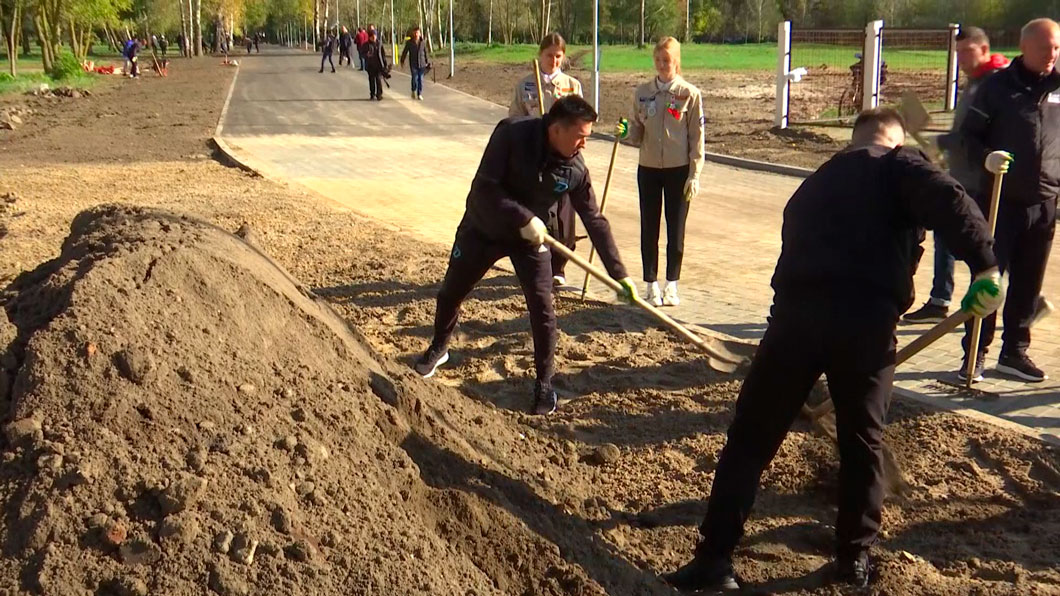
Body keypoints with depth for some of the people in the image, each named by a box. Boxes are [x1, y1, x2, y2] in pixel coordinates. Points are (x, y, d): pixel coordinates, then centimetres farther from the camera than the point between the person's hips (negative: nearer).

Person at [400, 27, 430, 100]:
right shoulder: (409, 42, -3)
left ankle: (419, 94, 11)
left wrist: (427, 62, 12)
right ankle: (414, 91, 16)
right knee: (415, 78, -9)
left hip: (421, 64, 2)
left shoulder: (423, 42, 1)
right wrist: (402, 61, 8)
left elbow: (425, 53, 10)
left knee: (421, 79, 2)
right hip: (413, 64, -2)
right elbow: (405, 52, 5)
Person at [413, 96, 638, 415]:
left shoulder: (576, 170, -19)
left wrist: (619, 274, -11)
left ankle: (544, 383, 10)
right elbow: (484, 188, -29)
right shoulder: (512, 134, -28)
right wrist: (523, 218, -36)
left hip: (531, 239, 1)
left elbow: (596, 222, -10)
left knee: (542, 310, -9)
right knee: (450, 294, 14)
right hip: (482, 229, -1)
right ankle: (438, 349, 44)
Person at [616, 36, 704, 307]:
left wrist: (694, 174, -9)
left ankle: (671, 285, 16)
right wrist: (626, 132, -15)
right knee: (649, 229, 5)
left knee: (676, 230, 5)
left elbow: (696, 137, -4)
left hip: (678, 170, -2)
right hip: (648, 169, 3)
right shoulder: (642, 92, 4)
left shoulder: (690, 94, -4)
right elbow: (638, 133, 8)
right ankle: (652, 285, 15)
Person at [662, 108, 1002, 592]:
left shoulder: (814, 185, 29)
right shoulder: (898, 165, 11)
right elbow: (949, 202, -11)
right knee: (863, 443, 16)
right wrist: (984, 266, -12)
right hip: (867, 320, -3)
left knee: (751, 438, 8)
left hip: (795, 312, 3)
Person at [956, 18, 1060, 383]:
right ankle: (975, 353, 7)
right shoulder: (998, 86, -2)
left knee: (1028, 284, 9)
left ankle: (1014, 352, 21)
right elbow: (970, 133, -1)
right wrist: (986, 158, -21)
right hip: (1000, 200, -4)